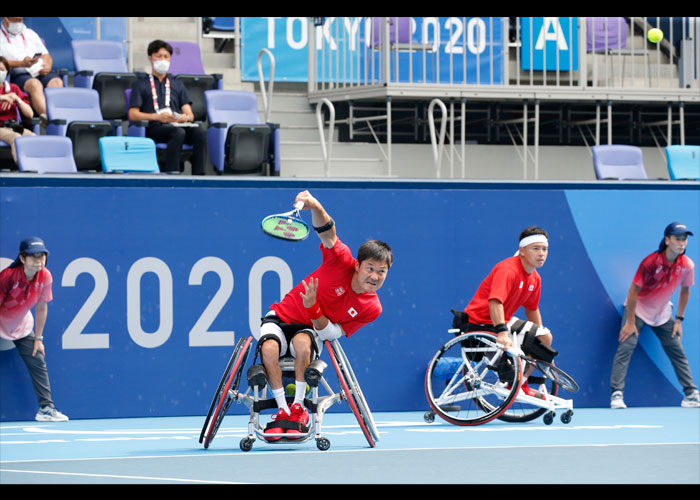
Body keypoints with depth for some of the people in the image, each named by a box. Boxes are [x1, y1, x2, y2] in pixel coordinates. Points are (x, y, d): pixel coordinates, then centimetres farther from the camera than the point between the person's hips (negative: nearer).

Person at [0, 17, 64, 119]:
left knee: (57, 82, -28)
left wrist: (47, 66, 0)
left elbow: (46, 56, 24)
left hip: (41, 72, 4)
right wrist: (21, 63, -16)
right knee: (35, 84, -37)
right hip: (19, 75, -4)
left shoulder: (30, 33, 28)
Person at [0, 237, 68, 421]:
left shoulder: (45, 277, -15)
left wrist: (38, 338, 2)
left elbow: (41, 307, -3)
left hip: (22, 326, 5)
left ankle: (46, 408, 4)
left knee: (38, 363, -1)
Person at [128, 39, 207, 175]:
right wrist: (158, 117, -11)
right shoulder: (140, 85, 19)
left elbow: (190, 114, 20)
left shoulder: (178, 85, 31)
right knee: (179, 133, -38)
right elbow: (133, 115, 5)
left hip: (178, 124, 4)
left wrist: (186, 117, -7)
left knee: (199, 133, -32)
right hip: (154, 128, -4)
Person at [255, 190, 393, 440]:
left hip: (312, 329, 1)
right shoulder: (343, 263, -18)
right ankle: (282, 409, -18)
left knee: (302, 342, -38)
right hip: (282, 317, -1)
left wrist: (313, 307, -30)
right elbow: (327, 233, -32)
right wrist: (316, 208, -54)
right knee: (269, 347, -35)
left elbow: (330, 333, -11)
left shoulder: (371, 309, -12)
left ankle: (298, 407, -22)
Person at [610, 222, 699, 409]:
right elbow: (633, 291, -21)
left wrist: (679, 320, 5)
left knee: (677, 351, 3)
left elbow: (684, 291, 5)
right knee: (626, 346, -17)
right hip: (638, 309, -4)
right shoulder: (651, 262, -27)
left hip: (663, 313, 4)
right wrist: (630, 322, -20)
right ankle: (616, 394, -18)